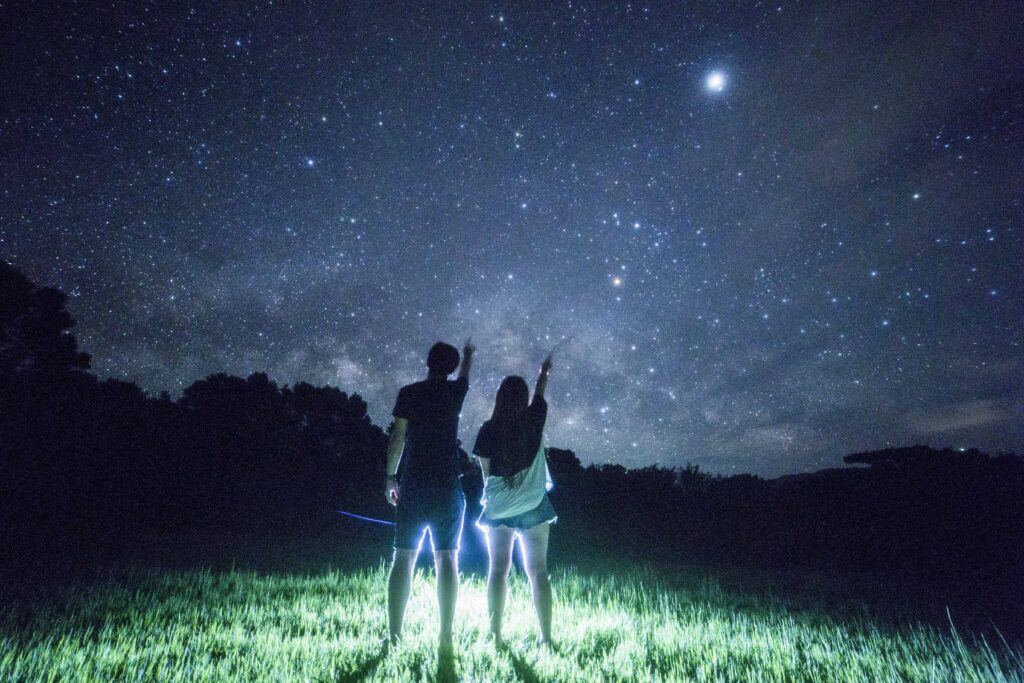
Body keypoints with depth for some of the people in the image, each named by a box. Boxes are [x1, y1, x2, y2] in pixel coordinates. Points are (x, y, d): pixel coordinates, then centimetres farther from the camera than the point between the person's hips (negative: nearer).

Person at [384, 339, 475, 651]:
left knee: (403, 558, 6)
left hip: (413, 485, 0)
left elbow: (398, 436, -1)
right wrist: (469, 354, 48)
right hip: (448, 486, 0)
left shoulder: (409, 393, 1)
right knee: (447, 558, 3)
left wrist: (390, 476, 8)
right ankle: (446, 636, 5)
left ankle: (394, 634, 8)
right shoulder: (455, 391, 5)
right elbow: (465, 374, 27)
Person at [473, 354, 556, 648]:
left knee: (498, 570, 8)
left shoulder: (489, 429, -6)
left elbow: (485, 471, 1)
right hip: (533, 507, 0)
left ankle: (496, 635, 10)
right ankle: (546, 637, 8)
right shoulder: (533, 420, -4)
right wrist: (544, 372, 36)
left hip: (498, 507, 0)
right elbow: (539, 394, 17)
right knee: (538, 571, 6)